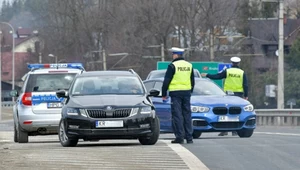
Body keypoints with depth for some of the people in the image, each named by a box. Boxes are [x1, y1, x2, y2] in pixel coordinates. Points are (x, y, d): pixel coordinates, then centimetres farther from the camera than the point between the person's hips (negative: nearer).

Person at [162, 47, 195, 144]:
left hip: (176, 92, -6)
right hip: (187, 92, 6)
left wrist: (164, 94, -1)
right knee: (187, 114, 9)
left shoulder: (173, 66, -8)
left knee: (177, 115, -3)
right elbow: (192, 81, 20)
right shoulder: (189, 65, 12)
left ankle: (180, 136, -8)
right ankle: (189, 137, 8)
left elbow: (166, 81, -8)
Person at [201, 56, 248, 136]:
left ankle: (224, 130, -5)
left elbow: (216, 76, 1)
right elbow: (245, 85, 2)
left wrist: (207, 75, 14)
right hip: (239, 94, 1)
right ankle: (235, 131, 1)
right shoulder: (242, 73, 3)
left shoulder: (227, 71, 0)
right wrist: (246, 96, 6)